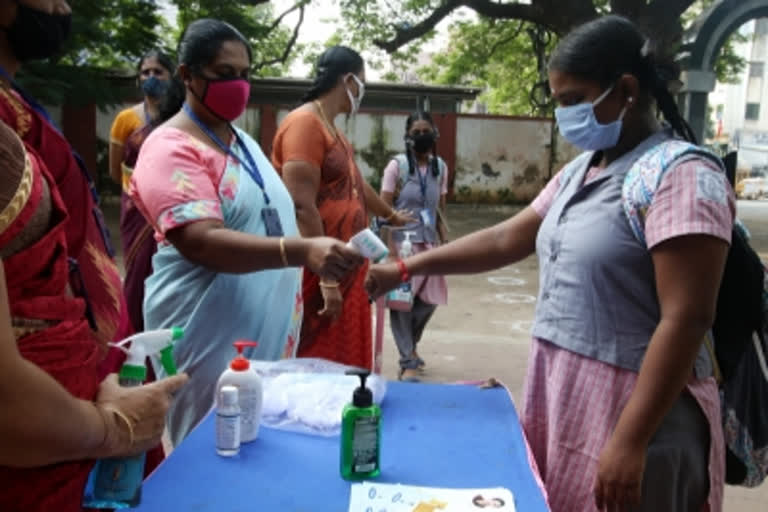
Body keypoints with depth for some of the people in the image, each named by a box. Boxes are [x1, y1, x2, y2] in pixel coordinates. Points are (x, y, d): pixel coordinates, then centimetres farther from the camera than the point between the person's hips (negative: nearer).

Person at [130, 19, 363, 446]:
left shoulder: (242, 140, 13)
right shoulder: (172, 148, -14)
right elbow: (202, 243, -27)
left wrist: (308, 267, 17)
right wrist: (302, 251, -38)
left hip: (268, 328, 8)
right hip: (210, 335, -8)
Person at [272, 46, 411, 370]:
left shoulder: (331, 129, 16)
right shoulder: (305, 123, -15)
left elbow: (355, 185, 31)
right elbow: (302, 208, -22)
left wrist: (391, 215, 46)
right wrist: (326, 278, -24)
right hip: (318, 277, -10)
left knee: (342, 367, 14)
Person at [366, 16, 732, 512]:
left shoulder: (681, 175, -16)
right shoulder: (580, 172, 9)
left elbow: (685, 320, -20)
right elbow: (507, 240, 12)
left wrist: (630, 443, -22)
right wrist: (404, 269, 8)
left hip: (635, 407, -7)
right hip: (563, 389, 7)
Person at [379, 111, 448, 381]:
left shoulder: (440, 167, 6)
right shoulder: (397, 165, -8)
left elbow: (440, 209, 12)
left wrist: (443, 243, 10)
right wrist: (389, 247, -15)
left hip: (429, 243, 5)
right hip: (402, 241, -5)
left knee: (430, 300, 9)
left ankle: (410, 345, 36)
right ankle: (408, 362, 12)